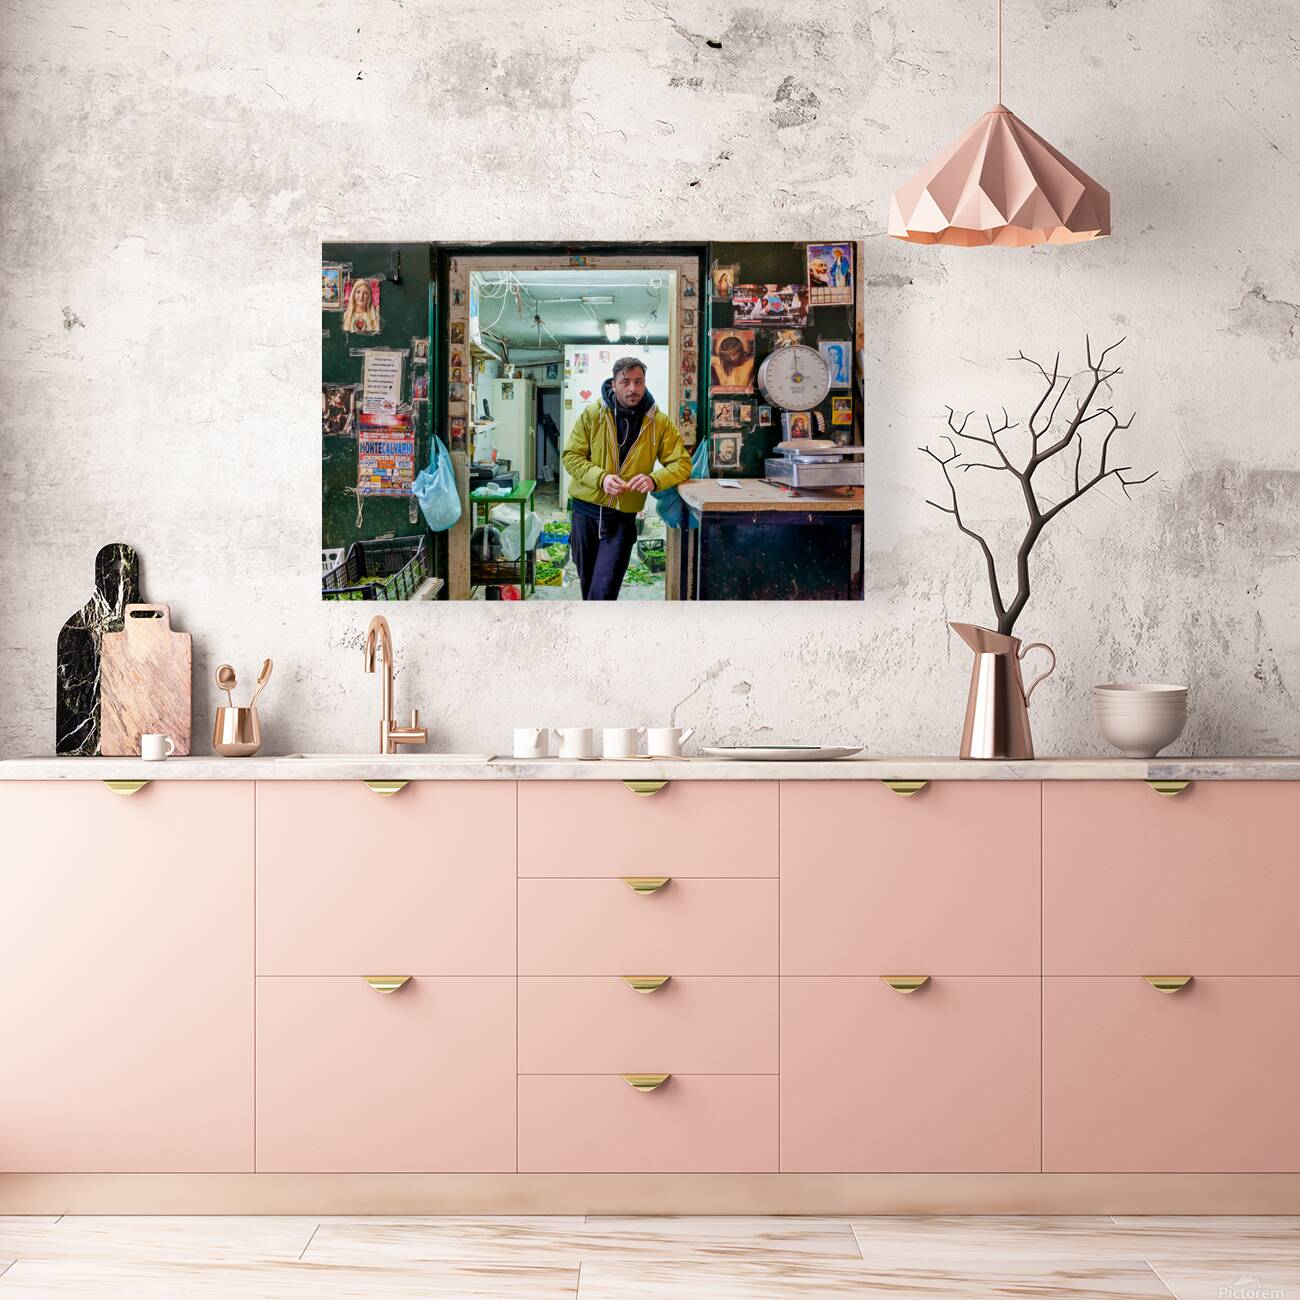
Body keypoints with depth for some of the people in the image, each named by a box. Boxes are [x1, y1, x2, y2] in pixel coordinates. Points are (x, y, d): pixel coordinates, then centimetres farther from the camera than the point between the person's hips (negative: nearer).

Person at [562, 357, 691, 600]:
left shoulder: (660, 423, -5)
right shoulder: (592, 414, -6)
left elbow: (681, 463, -5)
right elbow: (571, 456, -5)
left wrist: (655, 479, -26)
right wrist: (601, 478, -23)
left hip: (623, 516, -1)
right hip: (586, 509, 1)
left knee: (604, 591, -11)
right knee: (588, 582, 16)